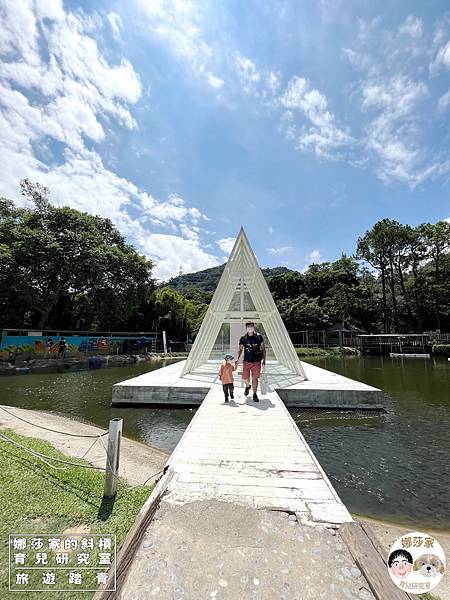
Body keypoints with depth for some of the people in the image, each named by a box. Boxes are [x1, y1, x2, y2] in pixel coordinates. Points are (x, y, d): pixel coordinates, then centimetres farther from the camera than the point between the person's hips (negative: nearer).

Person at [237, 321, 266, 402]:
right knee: (245, 378, 7)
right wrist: (237, 358, -8)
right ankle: (248, 386, 40)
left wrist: (264, 360, -1)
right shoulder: (243, 338, 1)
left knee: (255, 378, -3)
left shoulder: (259, 336, -1)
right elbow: (240, 349, 6)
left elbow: (263, 348, 4)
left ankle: (255, 395, 13)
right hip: (246, 361, 2)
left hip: (257, 362, -1)